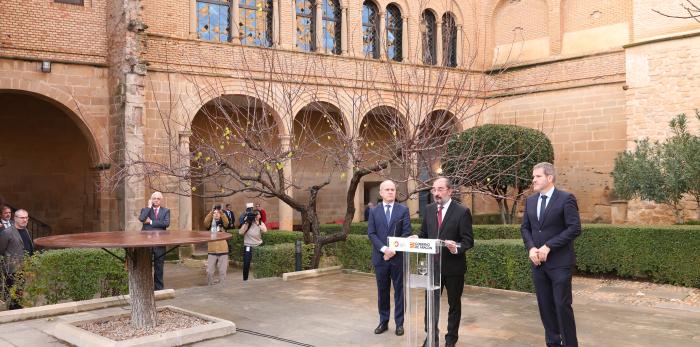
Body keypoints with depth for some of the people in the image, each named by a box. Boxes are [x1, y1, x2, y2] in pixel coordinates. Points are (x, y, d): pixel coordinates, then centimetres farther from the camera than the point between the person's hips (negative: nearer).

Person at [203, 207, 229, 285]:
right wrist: (211, 212, -29)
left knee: (223, 271, 2)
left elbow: (226, 222, -17)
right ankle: (210, 286, 16)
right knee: (209, 271, 1)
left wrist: (221, 212, -32)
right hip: (212, 250, 1)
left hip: (223, 250, 0)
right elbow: (206, 222, -15)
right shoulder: (210, 223, 8)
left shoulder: (223, 223, 6)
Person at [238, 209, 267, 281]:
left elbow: (265, 230, -19)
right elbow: (240, 232, -14)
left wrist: (257, 223, -25)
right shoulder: (248, 223, -4)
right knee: (246, 264, -4)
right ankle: (245, 279, 12)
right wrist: (246, 223, -18)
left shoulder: (261, 223, 1)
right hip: (248, 246, -1)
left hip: (258, 246, 1)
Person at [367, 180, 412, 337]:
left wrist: (394, 250, -14)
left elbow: (407, 233, -4)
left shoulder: (403, 210, 2)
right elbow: (371, 233, -1)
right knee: (382, 291, 9)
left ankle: (399, 323, 12)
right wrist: (383, 249, -15)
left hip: (398, 257, -1)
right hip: (380, 257, 2)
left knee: (399, 290, 4)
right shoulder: (374, 211, 6)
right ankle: (383, 321, 19)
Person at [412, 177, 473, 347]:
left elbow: (469, 240, -11)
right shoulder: (429, 209, 6)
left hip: (453, 266, -4)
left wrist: (457, 248, -30)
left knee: (454, 304, 11)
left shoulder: (462, 211, -10)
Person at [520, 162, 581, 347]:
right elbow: (525, 228, 15)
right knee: (545, 305, 9)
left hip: (559, 262, -6)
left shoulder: (566, 198, -8)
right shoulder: (530, 200, 11)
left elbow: (575, 228, -14)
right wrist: (531, 248, -4)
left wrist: (549, 247, -18)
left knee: (562, 305, -3)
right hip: (538, 262, 6)